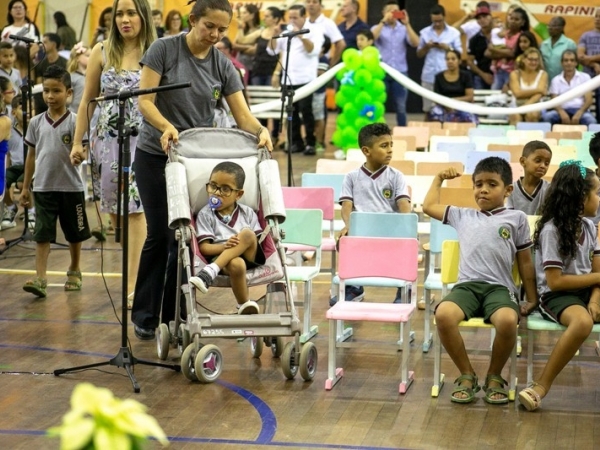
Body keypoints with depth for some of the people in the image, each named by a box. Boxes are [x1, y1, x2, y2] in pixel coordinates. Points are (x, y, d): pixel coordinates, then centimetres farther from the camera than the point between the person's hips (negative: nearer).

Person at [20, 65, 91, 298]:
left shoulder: (74, 122, -6)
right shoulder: (36, 122, 3)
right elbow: (31, 155, 10)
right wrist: (25, 187, 10)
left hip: (71, 187, -1)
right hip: (43, 188, 1)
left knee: (74, 233, 13)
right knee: (42, 234, -5)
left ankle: (74, 271, 31)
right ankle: (40, 279, -9)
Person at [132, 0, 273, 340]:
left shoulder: (223, 66, 1)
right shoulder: (164, 50, -8)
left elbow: (243, 115, -4)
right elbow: (145, 100, -13)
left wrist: (261, 131, -26)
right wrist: (166, 126, -31)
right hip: (156, 155, -3)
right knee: (160, 234, -2)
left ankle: (174, 315, 10)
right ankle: (145, 316, 12)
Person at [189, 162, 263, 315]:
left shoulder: (247, 213, 16)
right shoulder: (205, 215, 8)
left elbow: (258, 241, 9)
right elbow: (204, 247, -1)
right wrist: (225, 246, -21)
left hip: (249, 256, 3)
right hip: (220, 257, -3)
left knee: (247, 234, -30)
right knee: (236, 265, -39)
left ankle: (209, 273, -34)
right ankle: (244, 305, -19)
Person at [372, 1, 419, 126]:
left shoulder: (404, 29, 9)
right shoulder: (378, 28, 6)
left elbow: (415, 43, -7)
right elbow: (371, 37, -16)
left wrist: (407, 24, -13)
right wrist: (383, 21, -20)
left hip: (400, 73, 1)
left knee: (401, 106, 3)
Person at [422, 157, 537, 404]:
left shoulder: (516, 218, 15)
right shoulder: (463, 216, 23)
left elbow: (525, 261, 17)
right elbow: (428, 206, 35)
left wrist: (532, 299, 14)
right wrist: (439, 179, 40)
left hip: (500, 288, -2)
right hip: (466, 285, 2)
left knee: (507, 321, -37)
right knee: (443, 315, -33)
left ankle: (494, 376, -7)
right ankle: (467, 375, -11)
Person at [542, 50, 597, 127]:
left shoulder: (585, 77, 11)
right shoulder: (556, 80, 14)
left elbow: (588, 99, 2)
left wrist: (579, 113, -20)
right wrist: (561, 112, -23)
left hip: (580, 110, -1)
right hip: (563, 110, 1)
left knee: (590, 119, -37)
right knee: (547, 116, -32)